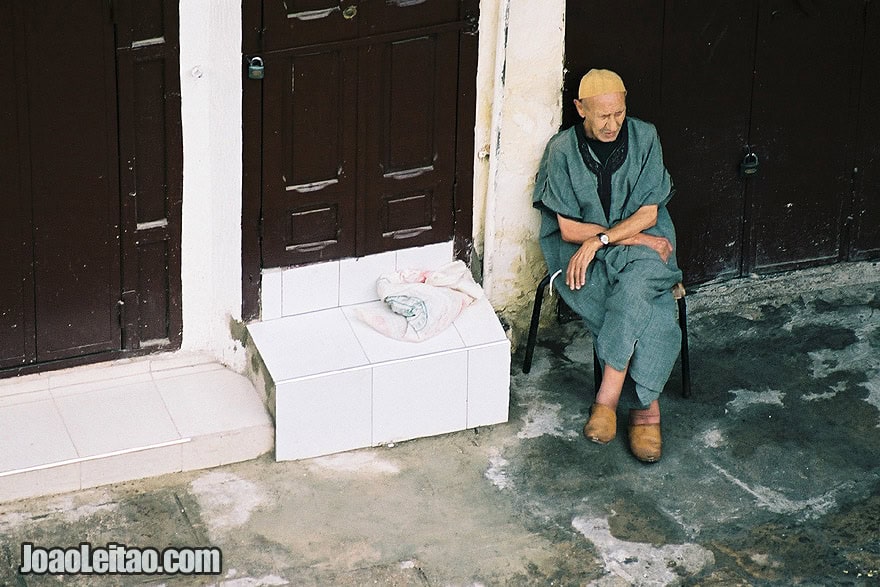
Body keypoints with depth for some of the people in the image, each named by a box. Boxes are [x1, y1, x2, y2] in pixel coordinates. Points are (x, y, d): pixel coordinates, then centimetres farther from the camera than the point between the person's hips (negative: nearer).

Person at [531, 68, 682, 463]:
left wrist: (599, 240, -19)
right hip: (582, 252, -1)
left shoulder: (644, 138, -3)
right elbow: (569, 228, -7)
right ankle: (646, 407, -25)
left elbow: (647, 214, -4)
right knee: (647, 312, -30)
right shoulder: (563, 150, -6)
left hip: (642, 245, 1)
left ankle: (608, 396, -33)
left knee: (637, 283, -36)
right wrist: (635, 238, -13)